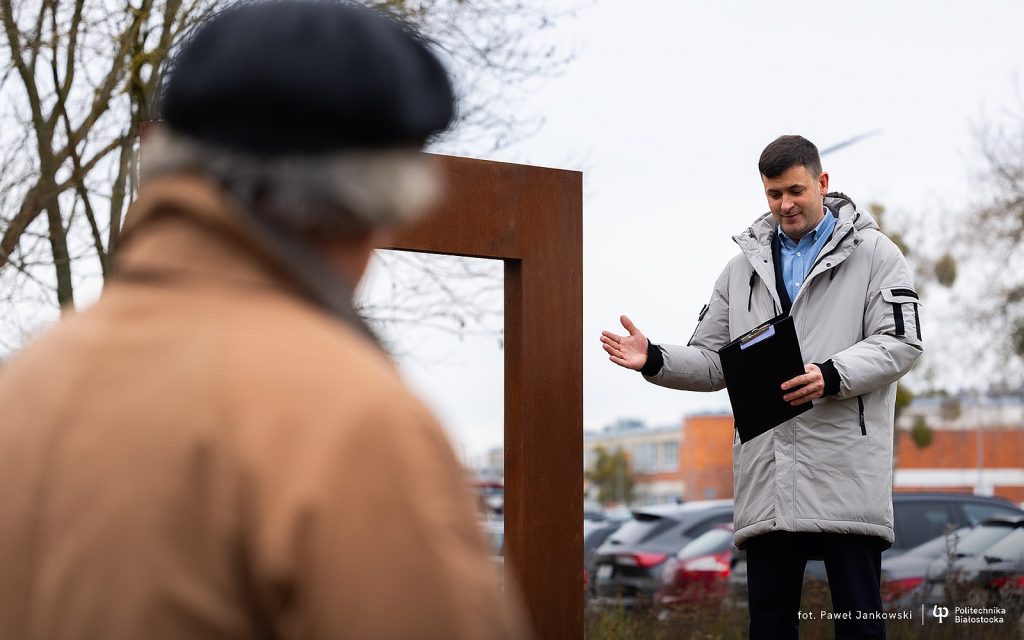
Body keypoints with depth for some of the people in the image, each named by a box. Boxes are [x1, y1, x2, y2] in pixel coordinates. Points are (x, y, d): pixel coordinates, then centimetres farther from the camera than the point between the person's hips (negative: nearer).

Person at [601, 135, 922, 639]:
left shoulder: (872, 253, 7)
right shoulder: (745, 266, 20)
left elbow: (900, 343, -4)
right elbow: (712, 361, 18)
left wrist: (832, 376, -20)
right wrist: (655, 360, -2)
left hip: (846, 471, -4)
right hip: (767, 479, 4)